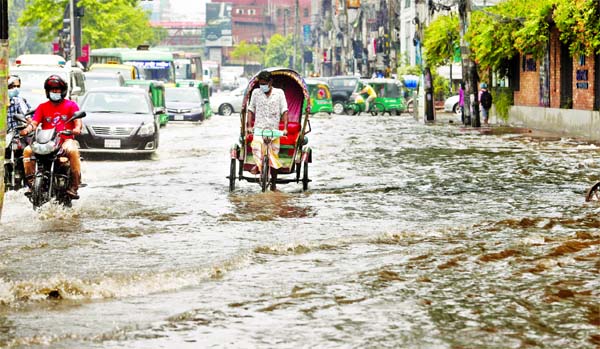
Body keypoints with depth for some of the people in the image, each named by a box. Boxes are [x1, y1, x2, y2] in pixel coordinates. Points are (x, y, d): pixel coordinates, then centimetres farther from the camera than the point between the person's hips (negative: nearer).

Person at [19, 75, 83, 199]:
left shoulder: (71, 105, 14)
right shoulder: (42, 107, 20)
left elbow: (78, 120, -1)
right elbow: (34, 122, 7)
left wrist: (77, 128, -25)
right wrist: (28, 129, -17)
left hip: (65, 140, -3)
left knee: (73, 151, -37)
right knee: (27, 150, -25)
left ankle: (74, 185, -36)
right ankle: (30, 179, -23)